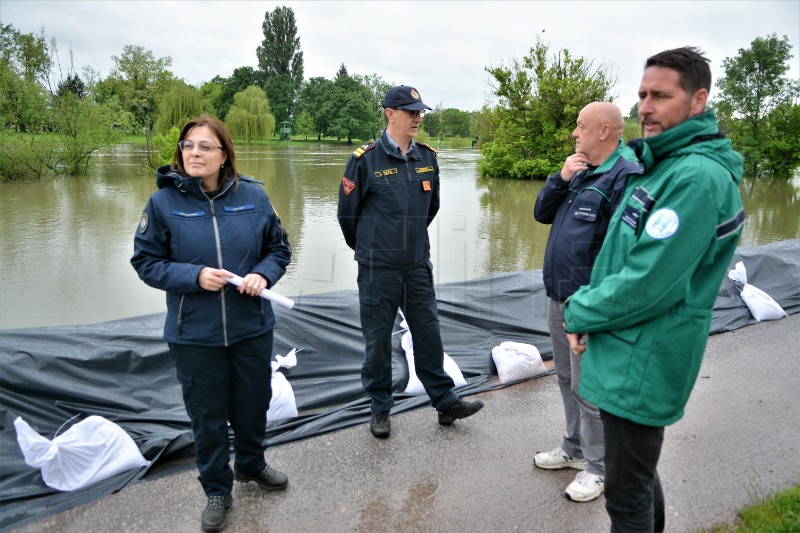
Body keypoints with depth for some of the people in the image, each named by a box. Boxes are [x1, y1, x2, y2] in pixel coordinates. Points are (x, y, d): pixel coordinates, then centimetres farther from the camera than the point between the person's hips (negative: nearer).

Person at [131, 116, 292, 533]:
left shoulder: (253, 196, -4)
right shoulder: (163, 202, -8)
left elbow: (279, 248, 5)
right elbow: (146, 262, -3)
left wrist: (263, 275, -15)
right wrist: (194, 276, -19)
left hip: (252, 327, 2)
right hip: (194, 334, -1)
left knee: (253, 403, 19)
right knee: (207, 413, 12)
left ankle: (251, 464, 48)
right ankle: (217, 490, 36)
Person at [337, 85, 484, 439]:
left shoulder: (427, 158, 4)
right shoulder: (366, 159, -10)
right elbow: (347, 212, -1)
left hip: (418, 266, 4)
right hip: (378, 269, -4)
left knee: (429, 334, 12)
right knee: (378, 340, 7)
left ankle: (446, 403, 26)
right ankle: (380, 409, 24)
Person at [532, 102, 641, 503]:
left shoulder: (626, 176, -17)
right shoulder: (580, 170, 13)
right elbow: (542, 214, 11)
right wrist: (560, 179, -6)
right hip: (558, 297, 9)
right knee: (567, 378, 20)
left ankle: (597, 467, 21)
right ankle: (574, 449, 38)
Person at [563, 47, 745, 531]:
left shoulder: (698, 177, -22)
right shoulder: (661, 164, 10)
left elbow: (646, 284, -26)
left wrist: (580, 314, -11)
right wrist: (586, 308, 2)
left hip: (640, 365, -9)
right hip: (627, 353, 10)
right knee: (640, 475, 27)